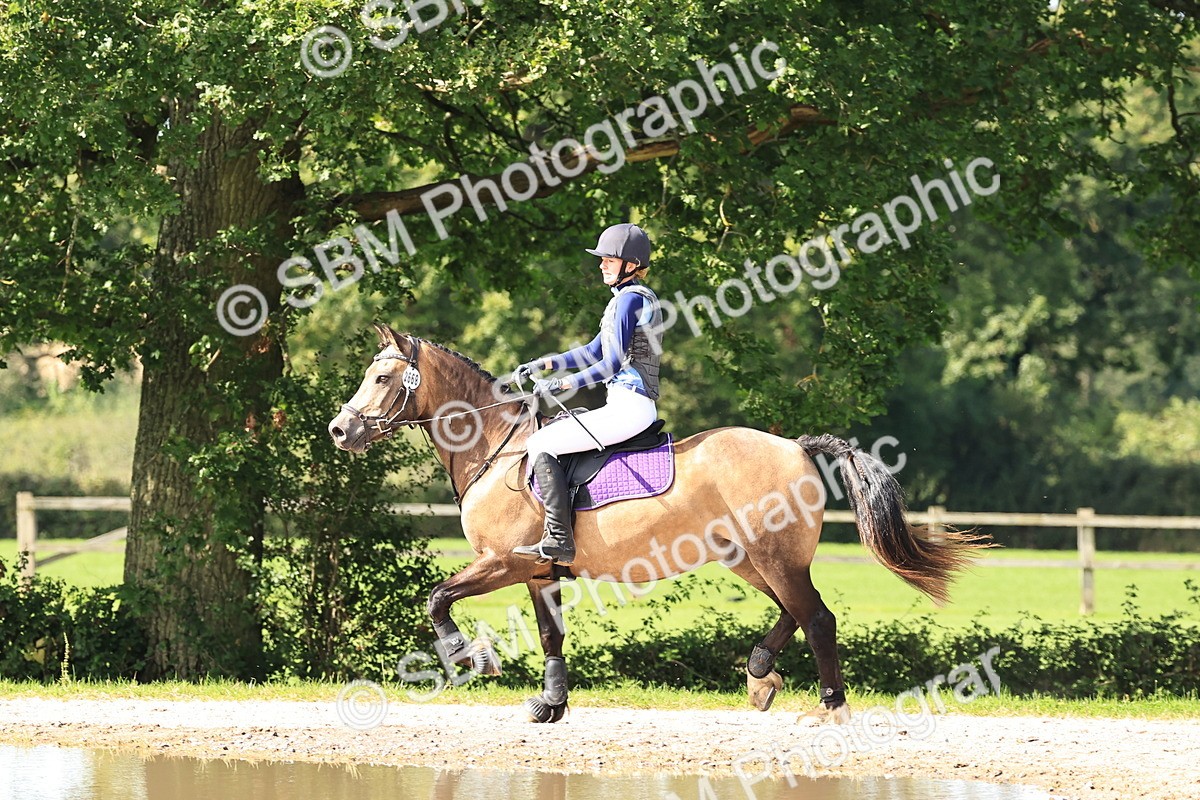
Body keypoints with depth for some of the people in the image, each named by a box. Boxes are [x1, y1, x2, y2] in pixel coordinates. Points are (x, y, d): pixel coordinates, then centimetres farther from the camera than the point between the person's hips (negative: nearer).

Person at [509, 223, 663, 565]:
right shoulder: (628, 297, 19)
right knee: (551, 433, 25)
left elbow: (613, 363, -18)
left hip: (629, 406, -11)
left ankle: (559, 540, -18)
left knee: (541, 444, -12)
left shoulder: (630, 299, -13)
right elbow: (596, 351, 25)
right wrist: (543, 364, 18)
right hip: (628, 406, 11)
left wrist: (562, 384, -15)